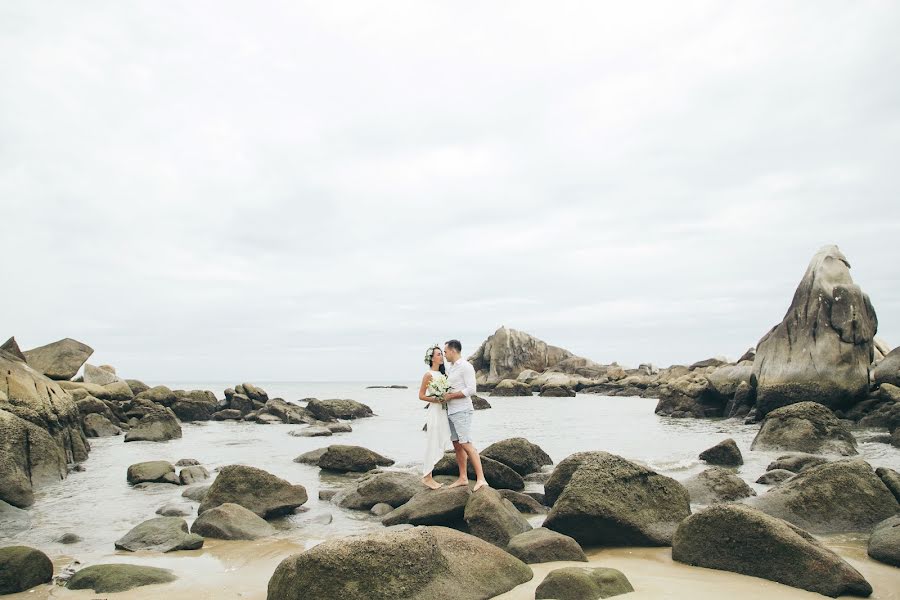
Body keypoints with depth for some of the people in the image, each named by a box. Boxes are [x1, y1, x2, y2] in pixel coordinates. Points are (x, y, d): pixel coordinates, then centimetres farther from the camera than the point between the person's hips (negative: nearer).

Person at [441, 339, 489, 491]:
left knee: (466, 444, -13)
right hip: (451, 411, 9)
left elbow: (471, 390, -18)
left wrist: (450, 396, -15)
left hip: (462, 411, -9)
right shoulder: (451, 368, 16)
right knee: (457, 445, 10)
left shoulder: (465, 366, -11)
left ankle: (480, 479, -13)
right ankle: (463, 478, 16)